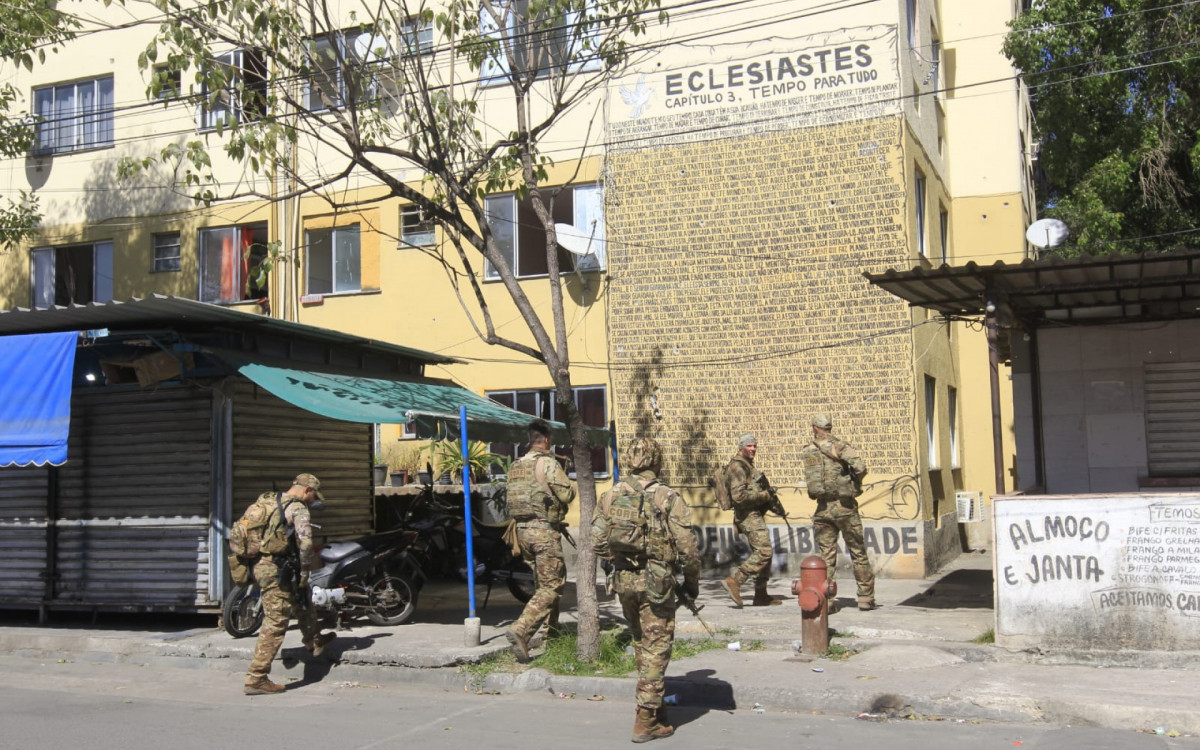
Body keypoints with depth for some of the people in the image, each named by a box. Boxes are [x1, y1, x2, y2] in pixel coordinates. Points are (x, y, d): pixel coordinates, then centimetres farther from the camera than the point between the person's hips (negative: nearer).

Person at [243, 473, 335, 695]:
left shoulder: (265, 501, 17)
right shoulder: (298, 508, -8)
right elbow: (305, 544, -19)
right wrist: (304, 574, -9)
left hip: (257, 565, 9)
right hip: (275, 569, -9)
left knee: (302, 599, 28)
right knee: (275, 623, -6)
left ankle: (314, 641, 42)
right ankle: (256, 679, -6)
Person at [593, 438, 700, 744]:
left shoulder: (611, 496, 1)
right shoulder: (668, 498, -11)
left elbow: (597, 542, 4)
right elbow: (687, 546, -11)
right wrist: (692, 581, 3)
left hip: (624, 580, 5)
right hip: (656, 583, -5)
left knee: (642, 644, 23)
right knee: (656, 649, 4)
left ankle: (652, 704, 35)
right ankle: (647, 720, 6)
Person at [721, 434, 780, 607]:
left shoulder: (748, 465, 20)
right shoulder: (738, 466, -13)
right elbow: (739, 495, -24)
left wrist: (770, 498, 11)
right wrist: (765, 495, -16)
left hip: (755, 515, 11)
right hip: (749, 516, -11)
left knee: (762, 553, 12)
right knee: (763, 551, -18)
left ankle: (761, 595, 16)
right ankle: (734, 581, -18)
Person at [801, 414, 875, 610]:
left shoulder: (806, 452, 6)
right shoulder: (839, 445, -6)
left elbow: (808, 480, 6)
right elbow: (860, 467, -18)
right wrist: (856, 484, -1)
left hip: (823, 508, 3)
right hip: (844, 506, -3)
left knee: (826, 556, 6)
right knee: (858, 553, 8)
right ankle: (866, 597, 11)